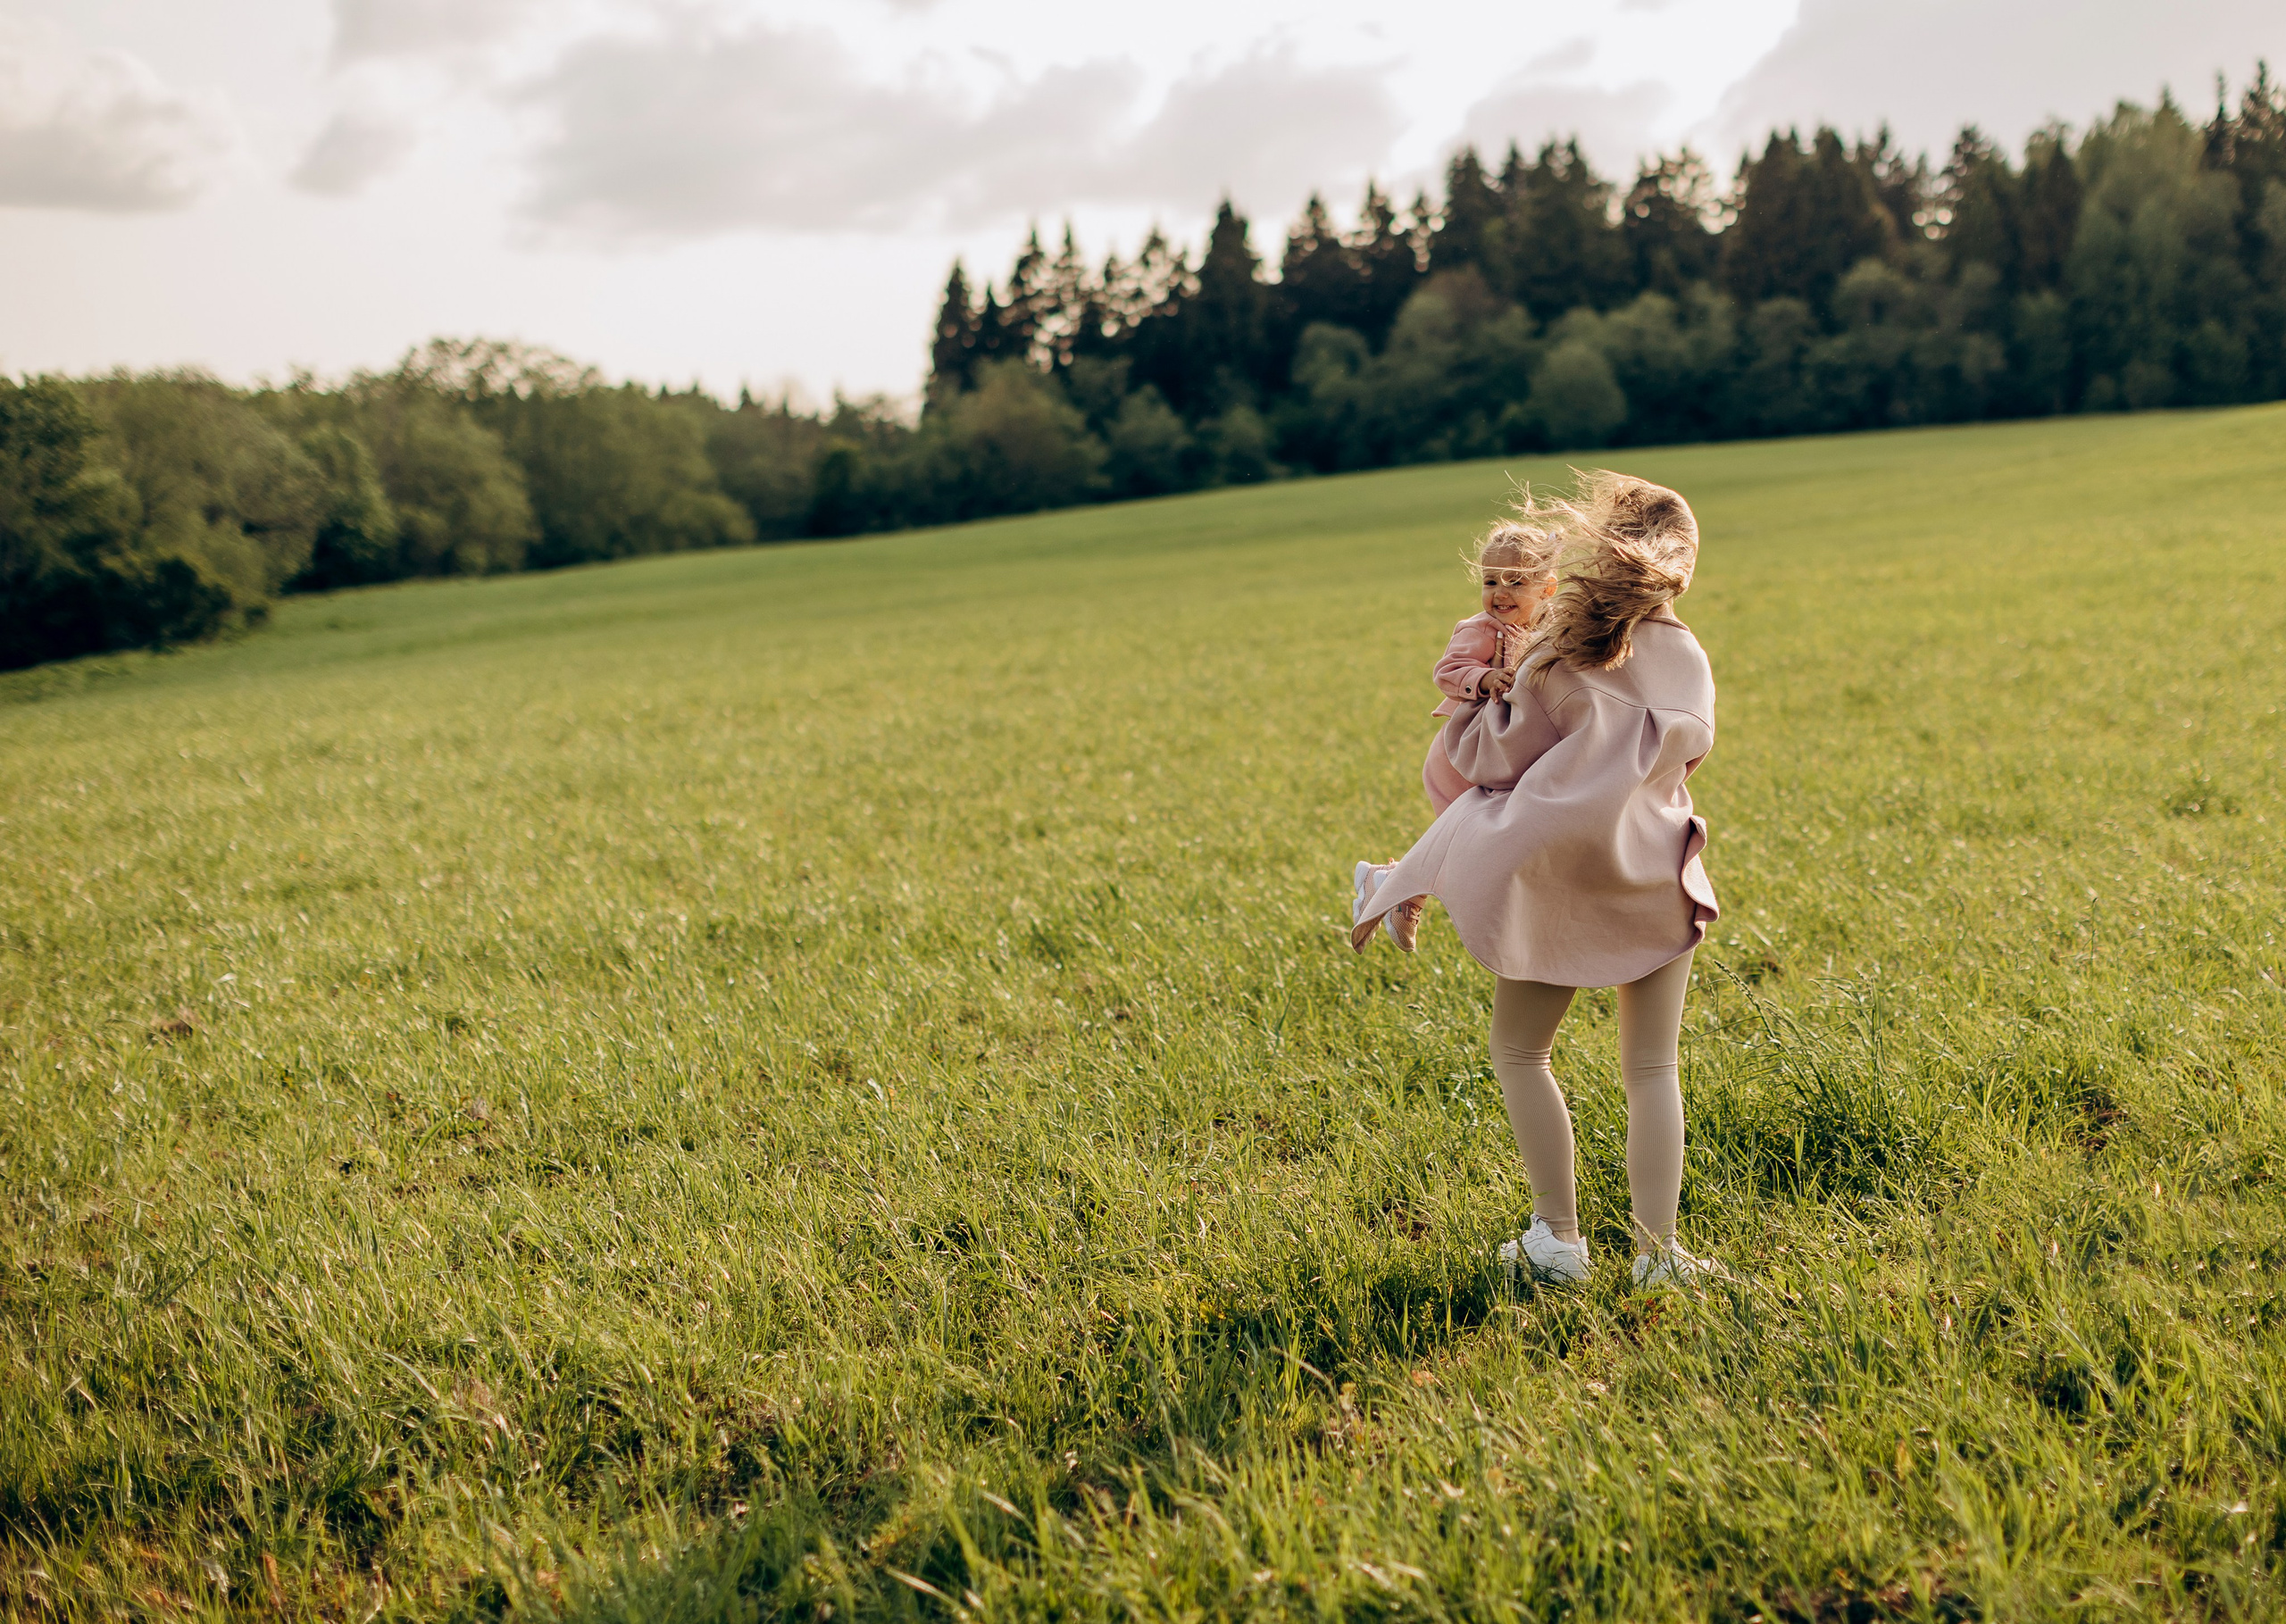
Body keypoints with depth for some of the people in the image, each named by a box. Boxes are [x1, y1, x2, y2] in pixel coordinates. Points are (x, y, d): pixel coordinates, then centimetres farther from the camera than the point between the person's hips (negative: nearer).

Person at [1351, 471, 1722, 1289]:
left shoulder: (1558, 654, -10)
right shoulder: (1687, 659, 1)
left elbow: (1502, 756, -3)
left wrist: (1473, 701, 13)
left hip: (1558, 879, -3)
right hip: (1655, 882, 3)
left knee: (1519, 1053, 13)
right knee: (1652, 1069, 10)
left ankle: (1559, 1238, 9)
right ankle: (1657, 1248, 5)